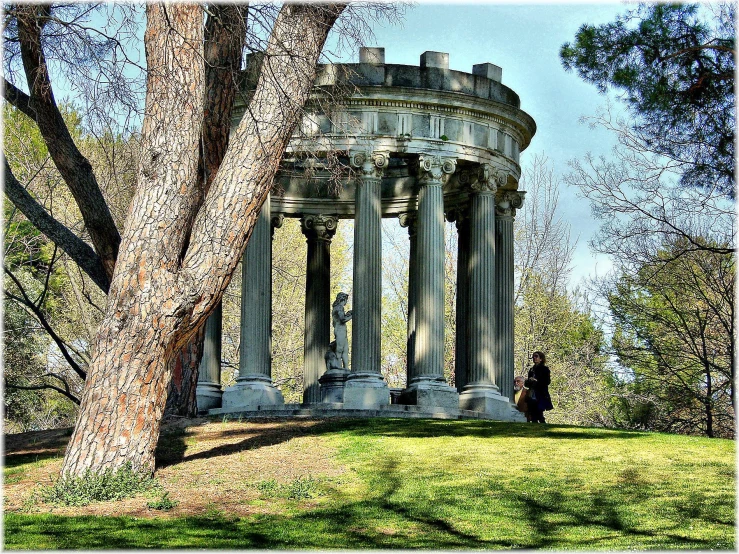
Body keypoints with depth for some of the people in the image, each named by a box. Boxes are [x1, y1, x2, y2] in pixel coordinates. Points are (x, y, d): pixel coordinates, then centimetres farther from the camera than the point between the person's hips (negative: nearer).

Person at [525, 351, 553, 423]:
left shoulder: (544, 369, 0)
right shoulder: (532, 370, 18)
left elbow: (547, 382, -10)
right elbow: (527, 383, 21)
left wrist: (536, 381, -17)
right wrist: (527, 382, -1)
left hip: (541, 396, -6)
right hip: (532, 396, 6)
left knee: (539, 416, -13)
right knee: (533, 416, 2)